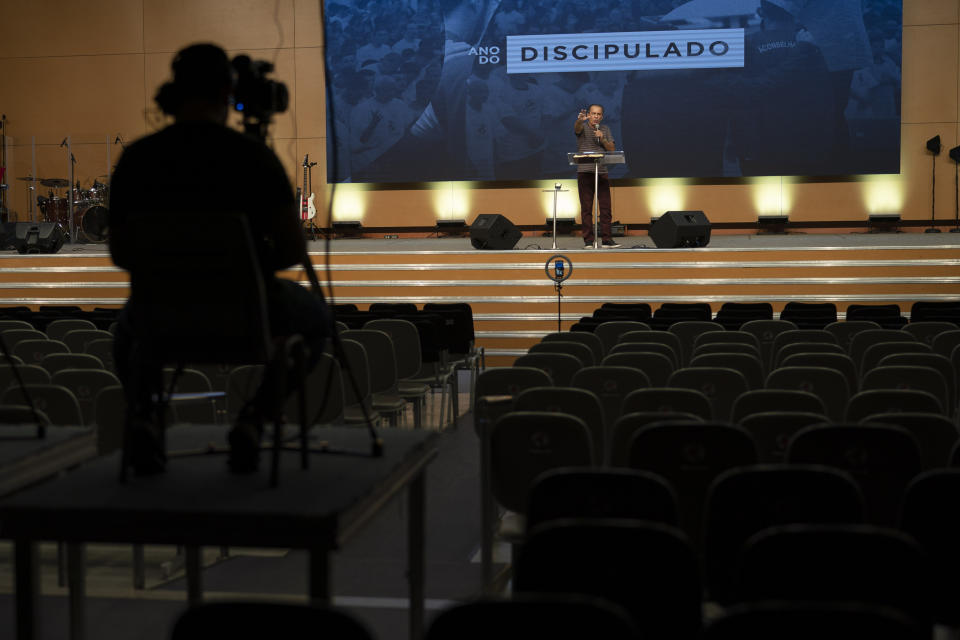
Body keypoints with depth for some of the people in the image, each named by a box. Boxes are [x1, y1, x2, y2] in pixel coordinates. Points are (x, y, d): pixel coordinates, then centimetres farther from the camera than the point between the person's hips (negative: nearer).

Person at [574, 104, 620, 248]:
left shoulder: (605, 129, 15)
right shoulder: (583, 127, 3)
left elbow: (612, 149, 10)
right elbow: (577, 128, -22)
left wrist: (602, 139, -8)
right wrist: (580, 120, -46)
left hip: (602, 172, 3)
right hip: (584, 172, -3)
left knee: (605, 207, -1)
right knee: (586, 208, -2)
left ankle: (607, 240, 2)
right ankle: (588, 241, 0)